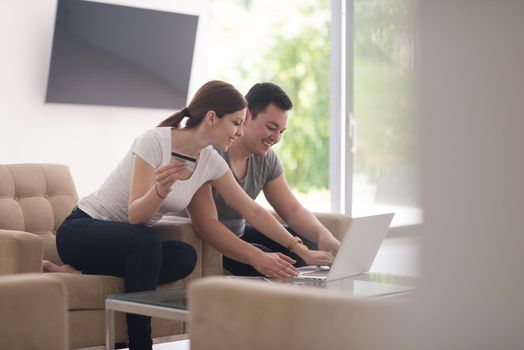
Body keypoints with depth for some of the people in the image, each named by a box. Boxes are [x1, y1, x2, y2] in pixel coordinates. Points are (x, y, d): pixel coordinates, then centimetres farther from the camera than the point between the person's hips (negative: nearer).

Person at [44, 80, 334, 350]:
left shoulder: (211, 162, -1)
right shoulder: (155, 141, -22)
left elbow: (252, 211, 5)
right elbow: (135, 215, -24)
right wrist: (160, 189, -45)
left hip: (132, 242, 7)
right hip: (81, 230, -7)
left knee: (185, 257, -24)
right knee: (145, 240, -37)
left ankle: (79, 272, -15)